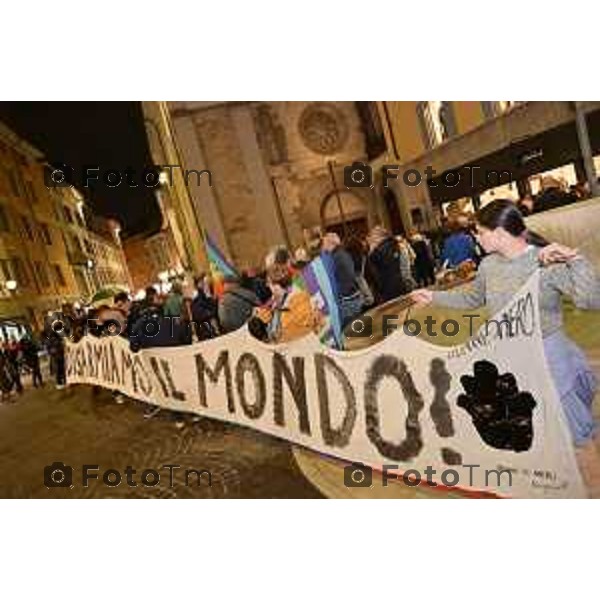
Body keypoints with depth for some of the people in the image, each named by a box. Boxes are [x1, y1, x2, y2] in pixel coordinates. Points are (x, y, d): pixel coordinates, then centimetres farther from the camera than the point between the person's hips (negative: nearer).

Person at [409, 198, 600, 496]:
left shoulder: (548, 262, -20)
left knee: (576, 434, 9)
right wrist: (434, 296, 16)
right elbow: (472, 297, 16)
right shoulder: (489, 264, -2)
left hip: (548, 359, -6)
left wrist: (574, 259, -35)